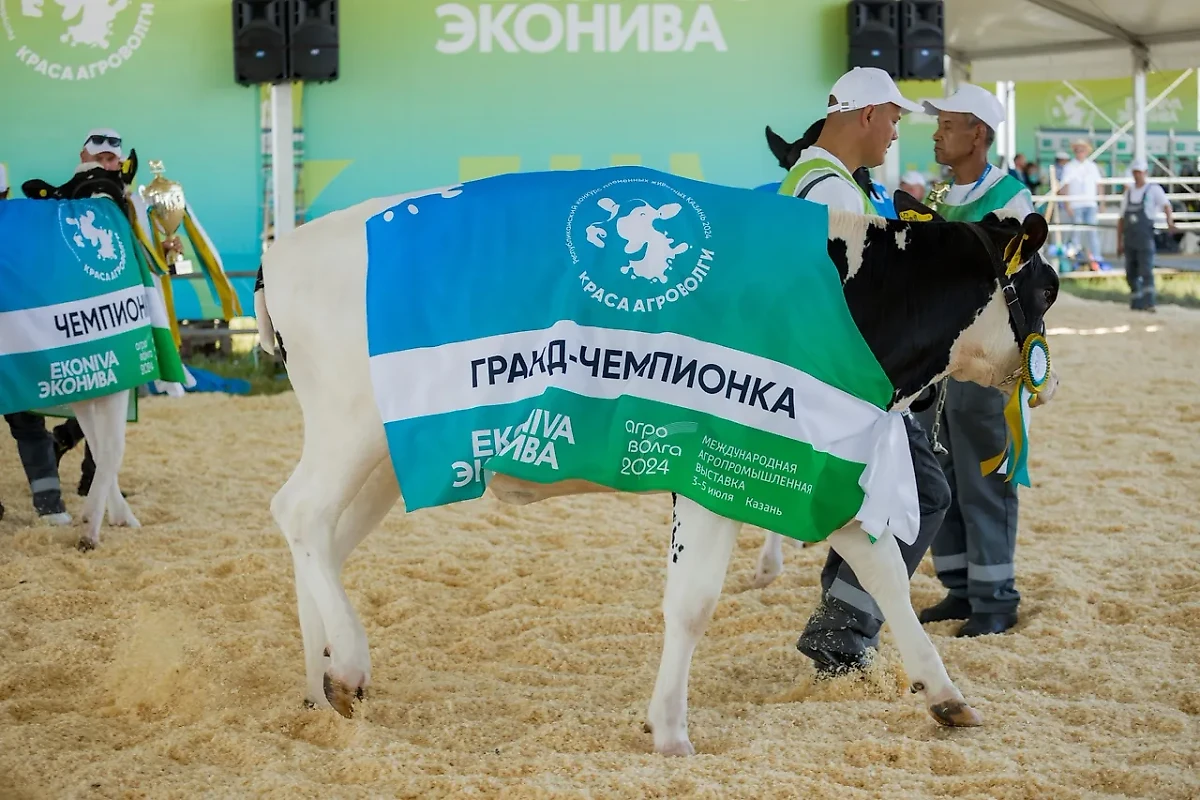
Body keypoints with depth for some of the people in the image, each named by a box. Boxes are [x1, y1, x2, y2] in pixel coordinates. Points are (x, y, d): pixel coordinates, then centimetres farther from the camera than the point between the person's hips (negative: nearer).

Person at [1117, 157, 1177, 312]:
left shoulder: (1154, 190, -2)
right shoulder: (1128, 193, 15)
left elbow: (1166, 205, -20)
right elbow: (1121, 219, 17)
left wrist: (1169, 220, -41)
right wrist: (1119, 243, 14)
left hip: (1145, 239, -5)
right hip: (1129, 240, 5)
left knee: (1146, 271, -14)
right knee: (1131, 274, 7)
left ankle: (1148, 303, -18)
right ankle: (1136, 303, 16)